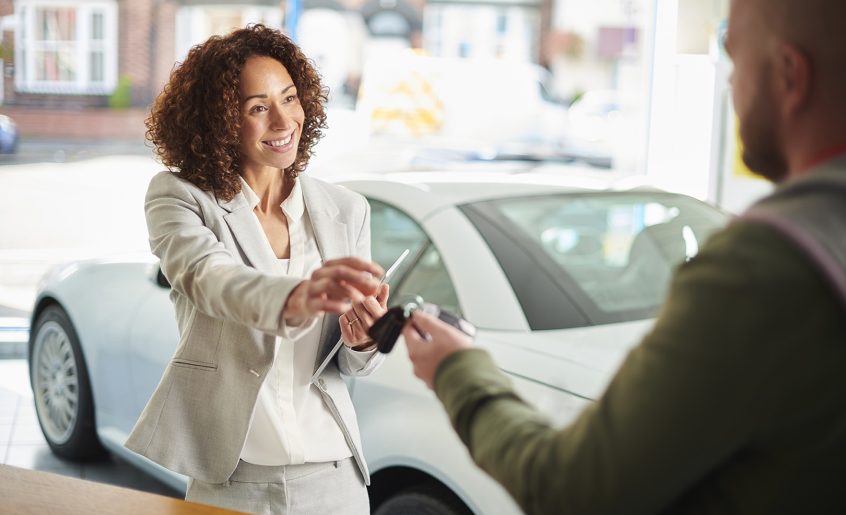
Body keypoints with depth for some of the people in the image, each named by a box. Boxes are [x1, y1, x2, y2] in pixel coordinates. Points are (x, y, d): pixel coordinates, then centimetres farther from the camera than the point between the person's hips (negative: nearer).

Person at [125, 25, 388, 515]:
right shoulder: (179, 196, -5)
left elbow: (355, 363, 6)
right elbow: (205, 276, -27)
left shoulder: (346, 210, 3)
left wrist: (364, 339, -19)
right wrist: (296, 299, -47)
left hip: (333, 476, 3)